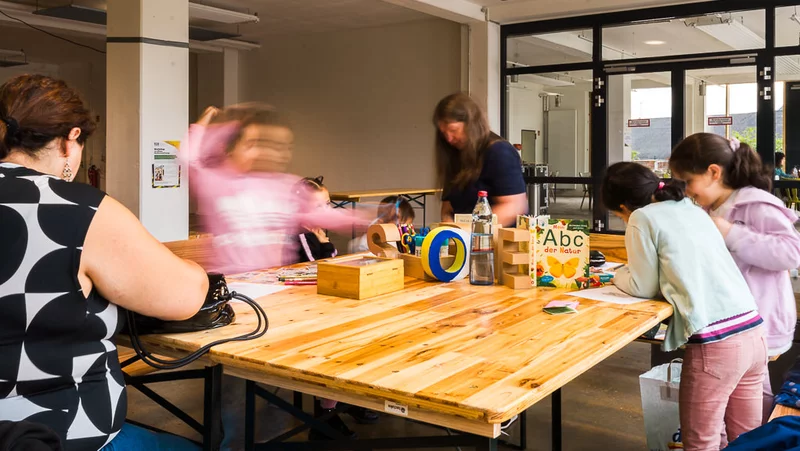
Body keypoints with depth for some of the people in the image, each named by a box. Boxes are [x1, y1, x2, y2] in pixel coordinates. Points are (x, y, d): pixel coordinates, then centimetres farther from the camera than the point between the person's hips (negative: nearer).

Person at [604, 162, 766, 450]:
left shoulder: (642, 218, -3)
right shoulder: (691, 209, 18)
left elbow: (643, 287, 2)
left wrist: (618, 277, 21)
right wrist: (630, 271, 28)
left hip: (713, 343, -8)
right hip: (751, 333, 8)